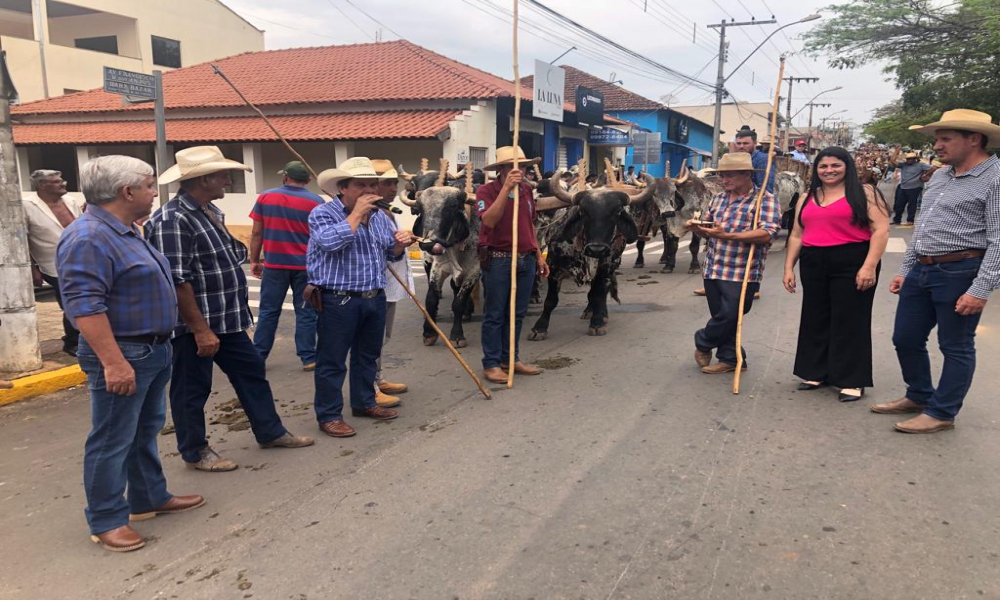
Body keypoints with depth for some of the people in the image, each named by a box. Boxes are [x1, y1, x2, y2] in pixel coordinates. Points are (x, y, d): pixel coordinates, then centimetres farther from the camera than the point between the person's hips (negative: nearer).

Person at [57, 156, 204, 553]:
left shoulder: (126, 231, 13)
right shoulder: (88, 238, -20)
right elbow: (85, 306, -26)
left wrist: (159, 346, 25)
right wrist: (113, 363, -28)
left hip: (154, 351, 10)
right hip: (123, 356, -10)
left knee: (146, 432, 19)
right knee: (112, 441, 1)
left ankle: (150, 498, 33)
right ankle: (106, 520, 13)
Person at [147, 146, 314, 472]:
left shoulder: (211, 212, 10)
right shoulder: (173, 219, -21)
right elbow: (177, 281, -25)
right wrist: (201, 329, -24)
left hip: (226, 319, 10)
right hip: (194, 325, -10)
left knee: (251, 369, 17)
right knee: (192, 388, 7)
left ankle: (270, 431, 31)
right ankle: (195, 452, 23)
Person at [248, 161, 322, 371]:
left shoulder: (265, 197, 2)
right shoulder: (317, 202, -3)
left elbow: (256, 233, 3)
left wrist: (254, 260, 11)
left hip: (274, 264, 1)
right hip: (306, 266, -1)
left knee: (268, 311, 9)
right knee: (305, 313, 5)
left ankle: (258, 356, 15)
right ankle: (308, 358, 6)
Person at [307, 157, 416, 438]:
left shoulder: (380, 217, 12)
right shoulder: (322, 214, -9)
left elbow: (392, 255, 21)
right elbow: (331, 242, -28)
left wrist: (400, 244, -2)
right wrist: (356, 213, -21)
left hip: (375, 298, 7)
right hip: (338, 301, -7)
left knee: (368, 355, 18)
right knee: (332, 360, 0)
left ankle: (364, 402, 33)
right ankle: (329, 415, 10)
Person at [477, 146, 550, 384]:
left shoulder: (526, 190, 11)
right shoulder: (486, 190, -8)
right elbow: (489, 220, -26)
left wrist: (539, 255, 18)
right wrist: (506, 188, -28)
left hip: (526, 259, 6)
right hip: (498, 260, -6)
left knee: (517, 313, 13)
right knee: (495, 314, 1)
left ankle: (510, 359, 25)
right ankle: (491, 364, 10)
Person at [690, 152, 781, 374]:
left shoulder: (765, 200, -8)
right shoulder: (718, 198, 13)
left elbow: (767, 234, -19)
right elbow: (708, 227, 21)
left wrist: (728, 235, -26)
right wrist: (697, 228, -5)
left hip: (742, 274, -6)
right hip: (713, 270, 6)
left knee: (730, 316, -4)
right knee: (722, 316, 11)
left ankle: (703, 343, 21)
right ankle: (730, 358, 24)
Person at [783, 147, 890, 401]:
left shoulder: (864, 193, -2)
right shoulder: (806, 198, 15)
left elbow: (880, 230, -9)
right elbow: (796, 235, 16)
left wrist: (869, 266, -17)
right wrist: (789, 267, 10)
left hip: (852, 263, -5)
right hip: (813, 264, 6)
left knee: (849, 321, 0)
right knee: (815, 319, 11)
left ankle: (852, 381, 9)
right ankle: (817, 373, 24)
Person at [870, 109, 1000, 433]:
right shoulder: (940, 176, 14)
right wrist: (905, 269, 19)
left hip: (960, 274, -8)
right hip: (921, 271, 8)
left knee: (955, 347, 5)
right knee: (906, 339, 14)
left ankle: (942, 413, 17)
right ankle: (919, 396, 33)